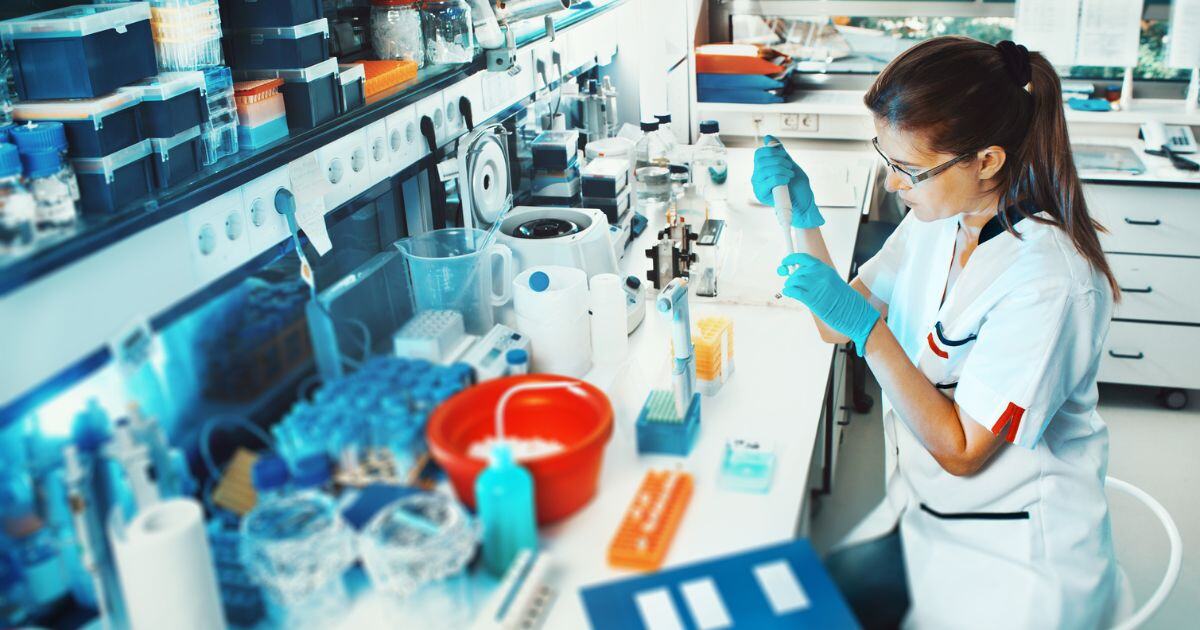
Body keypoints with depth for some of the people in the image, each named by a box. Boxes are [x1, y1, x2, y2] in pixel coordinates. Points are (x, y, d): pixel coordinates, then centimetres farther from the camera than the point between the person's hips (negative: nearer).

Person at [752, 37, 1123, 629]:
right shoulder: (937, 217, -4)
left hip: (1014, 558, -6)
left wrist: (867, 328, -26)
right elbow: (837, 328, 4)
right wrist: (803, 218, -9)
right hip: (922, 513, 6)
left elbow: (961, 451, -20)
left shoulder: (1048, 280, -26)